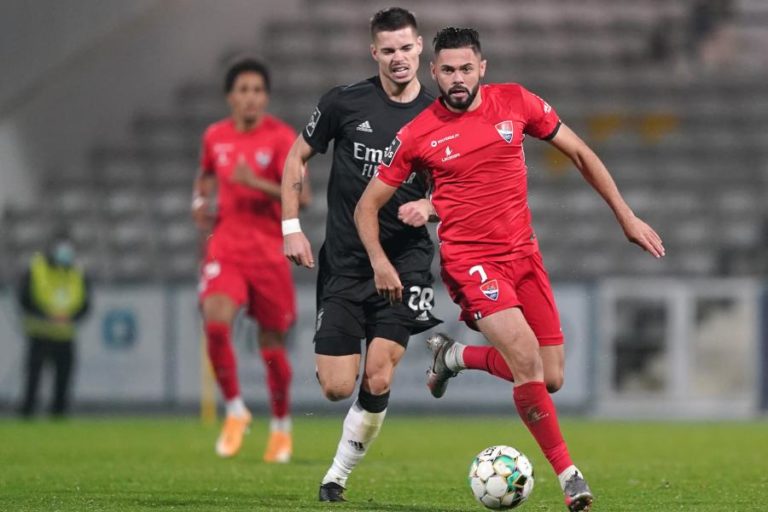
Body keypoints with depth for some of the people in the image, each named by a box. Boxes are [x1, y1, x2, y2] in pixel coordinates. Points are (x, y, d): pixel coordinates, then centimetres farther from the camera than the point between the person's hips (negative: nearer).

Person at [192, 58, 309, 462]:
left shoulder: (281, 138, -7)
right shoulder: (215, 136, 7)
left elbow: (301, 196, -15)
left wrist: (256, 183, -27)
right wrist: (200, 201, 10)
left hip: (269, 251, -2)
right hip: (225, 247, 2)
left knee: (272, 344, 5)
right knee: (215, 323, -23)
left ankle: (281, 427, 26)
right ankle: (235, 411, -6)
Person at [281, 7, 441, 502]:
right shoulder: (344, 102, -3)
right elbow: (297, 158, 9)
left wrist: (428, 207, -11)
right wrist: (292, 227, 2)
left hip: (404, 259, 0)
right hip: (345, 261, 0)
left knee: (377, 383, -12)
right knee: (337, 387, -5)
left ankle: (340, 474, 8)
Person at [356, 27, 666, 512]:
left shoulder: (515, 102, -1)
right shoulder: (418, 135, -7)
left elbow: (579, 152, 10)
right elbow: (368, 204, 3)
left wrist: (626, 217, 8)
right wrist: (380, 262, -13)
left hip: (523, 252, 4)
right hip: (469, 259, -4)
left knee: (551, 378, 4)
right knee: (525, 353, -25)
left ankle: (457, 356, 31)